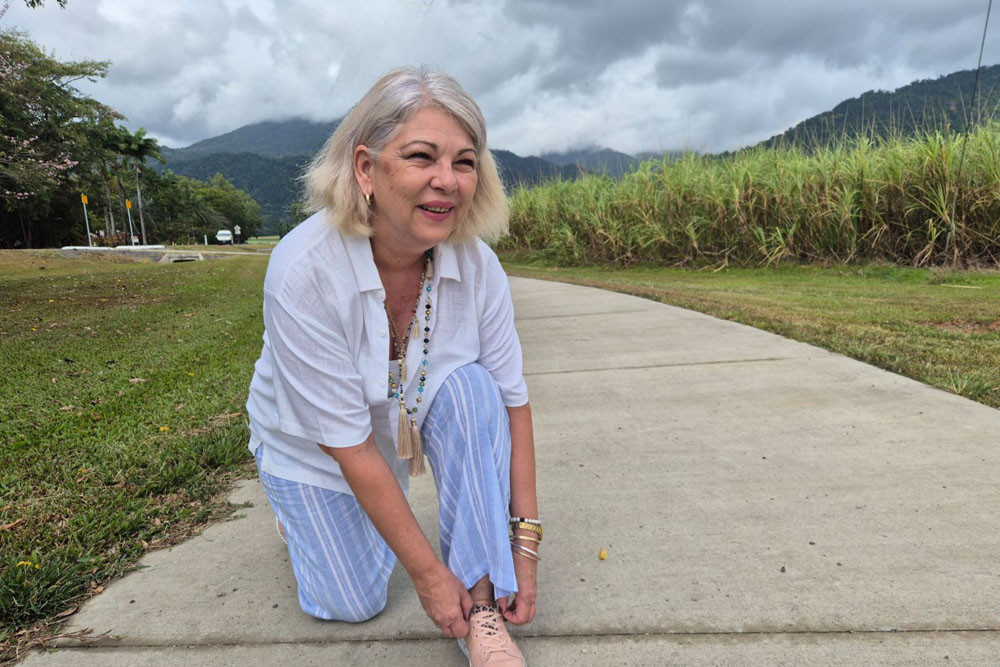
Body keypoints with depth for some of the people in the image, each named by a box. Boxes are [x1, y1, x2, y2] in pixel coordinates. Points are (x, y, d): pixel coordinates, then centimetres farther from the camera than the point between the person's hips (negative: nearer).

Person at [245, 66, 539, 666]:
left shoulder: (476, 262, -23)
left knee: (470, 387, -28)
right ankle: (301, 510, 32)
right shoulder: (304, 269, -34)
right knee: (353, 605, 0)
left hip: (409, 422, 3)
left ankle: (483, 610, -16)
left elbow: (511, 398, -17)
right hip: (312, 443, -2)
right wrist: (427, 573, -25)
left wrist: (524, 543, -18)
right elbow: (347, 442, -31)